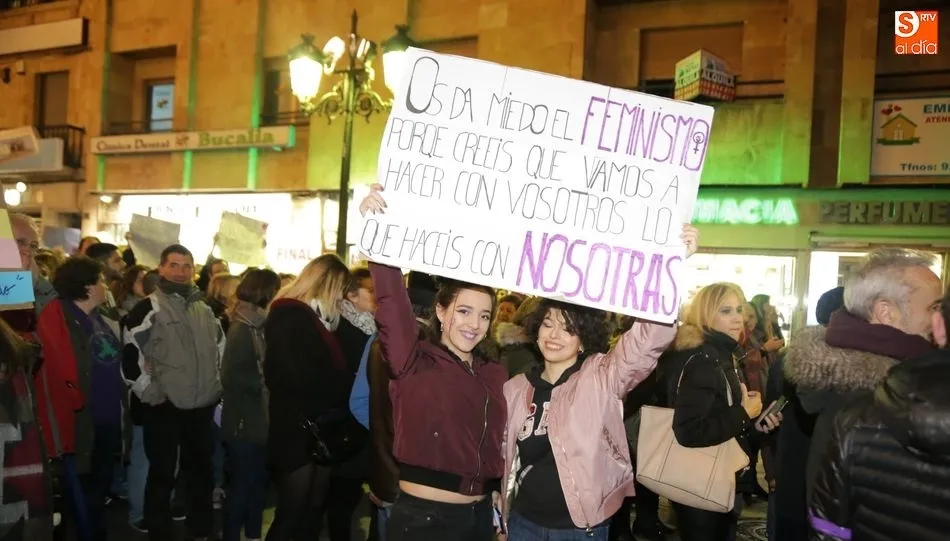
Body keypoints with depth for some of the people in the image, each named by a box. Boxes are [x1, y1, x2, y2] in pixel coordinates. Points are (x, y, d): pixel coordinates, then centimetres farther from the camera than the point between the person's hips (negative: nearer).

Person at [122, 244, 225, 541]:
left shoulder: (205, 309, 12)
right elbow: (130, 353, -13)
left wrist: (217, 382, 16)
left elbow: (221, 347, 23)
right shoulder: (149, 308, -8)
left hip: (202, 405, 6)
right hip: (164, 406, -6)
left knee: (201, 471, 15)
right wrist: (148, 390, -13)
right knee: (162, 475, 3)